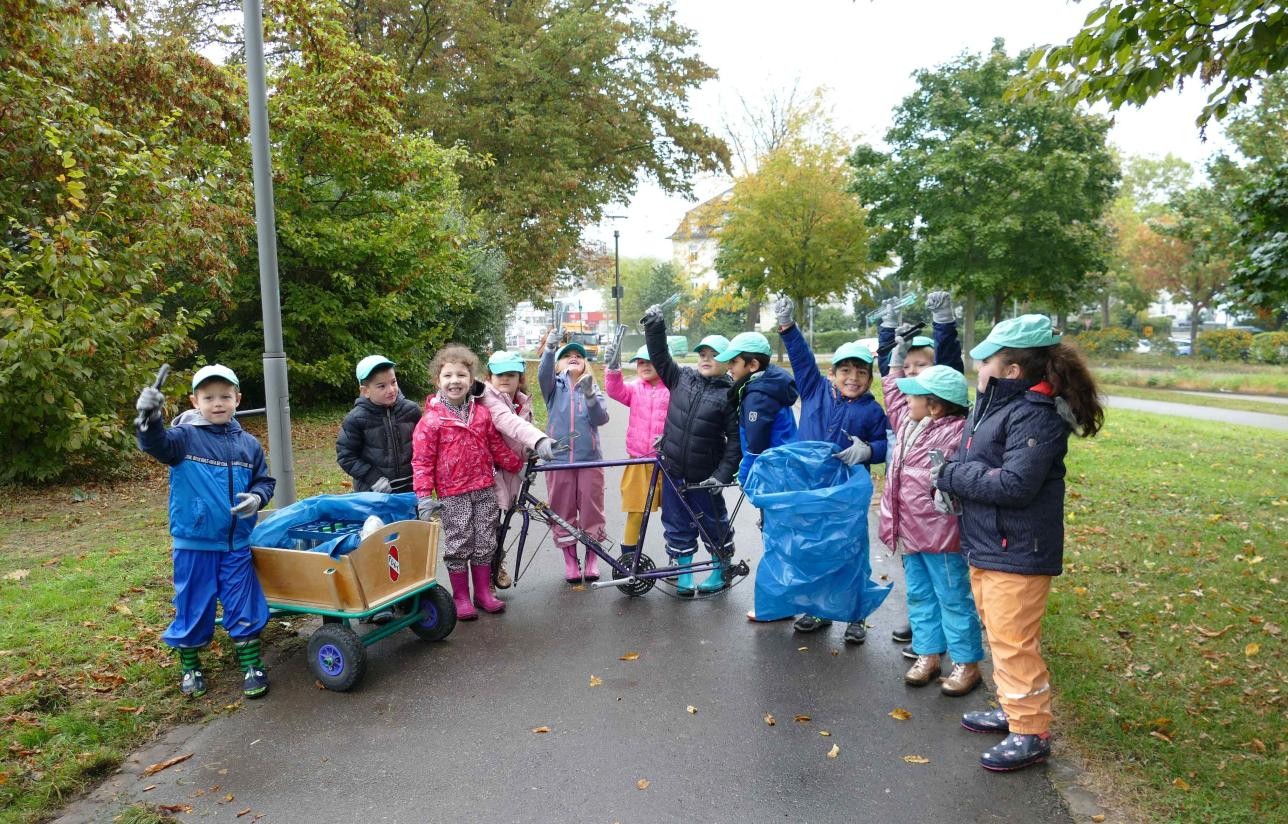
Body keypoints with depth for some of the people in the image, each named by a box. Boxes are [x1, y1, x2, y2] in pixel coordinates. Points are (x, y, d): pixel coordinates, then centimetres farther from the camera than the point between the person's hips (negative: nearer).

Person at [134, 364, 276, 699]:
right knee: (192, 606, 11)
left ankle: (252, 666, 22)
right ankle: (189, 667, 31)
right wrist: (149, 420, -45)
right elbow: (157, 445, -26)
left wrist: (257, 498, -11)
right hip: (193, 543, -2)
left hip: (236, 544, 2)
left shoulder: (248, 444, 2)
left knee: (244, 606, 9)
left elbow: (264, 481, 10)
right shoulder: (185, 436, -6)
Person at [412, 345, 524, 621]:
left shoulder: (482, 414, 3)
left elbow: (497, 446, 16)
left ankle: (483, 592, 26)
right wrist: (424, 497, -14)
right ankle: (461, 598, 19)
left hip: (484, 489, 4)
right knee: (458, 546, 4)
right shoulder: (431, 420, -9)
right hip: (452, 494, -4)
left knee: (485, 543, 11)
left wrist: (518, 465, 19)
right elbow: (422, 461, -9)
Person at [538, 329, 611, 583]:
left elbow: (601, 419, -4)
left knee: (591, 511, 5)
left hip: (589, 459, 1)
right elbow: (543, 374, -18)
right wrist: (549, 348, -35)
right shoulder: (554, 386, 6)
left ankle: (592, 559, 21)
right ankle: (570, 561, 21)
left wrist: (590, 395, -21)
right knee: (562, 512, 6)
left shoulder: (592, 387, 9)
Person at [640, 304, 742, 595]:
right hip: (673, 470, 4)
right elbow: (660, 357, 5)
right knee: (676, 524, 13)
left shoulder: (729, 395, -12)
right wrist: (655, 327, -10)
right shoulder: (682, 377, 2)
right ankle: (684, 572, 30)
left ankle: (721, 570, 33)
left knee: (713, 524, 13)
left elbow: (736, 440, -12)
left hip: (704, 475, -4)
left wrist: (723, 473, -17)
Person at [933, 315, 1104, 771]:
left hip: (1017, 550, -10)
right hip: (985, 544, 10)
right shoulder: (993, 402, 8)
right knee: (999, 635, 21)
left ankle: (1032, 732, 16)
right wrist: (951, 473, -5)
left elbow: (1014, 483, -28)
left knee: (1014, 642, 0)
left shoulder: (1035, 415, -21)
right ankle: (1013, 709, 38)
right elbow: (976, 458, 17)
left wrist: (951, 474, -17)